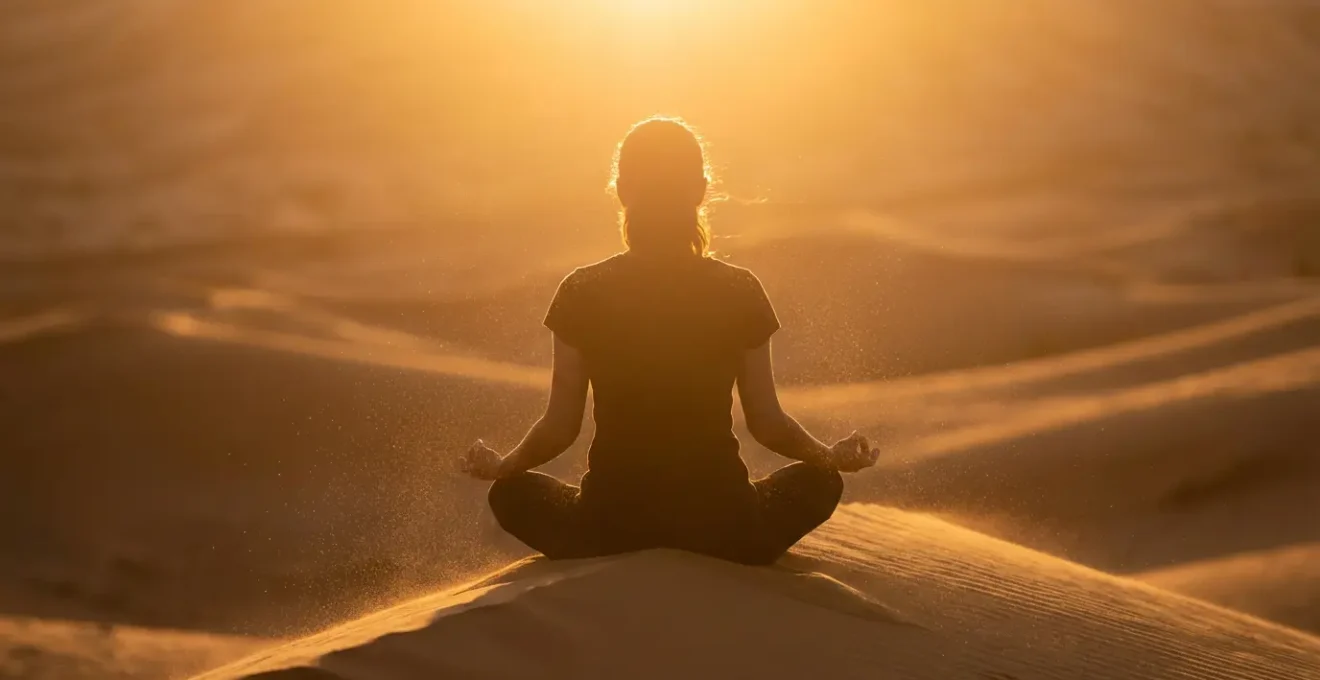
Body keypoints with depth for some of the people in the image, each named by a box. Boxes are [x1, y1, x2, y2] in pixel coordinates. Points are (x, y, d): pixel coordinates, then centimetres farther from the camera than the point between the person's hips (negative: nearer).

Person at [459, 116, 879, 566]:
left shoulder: (582, 294, -6)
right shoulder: (740, 293, -5)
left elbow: (561, 427, -1)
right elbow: (767, 423, 1)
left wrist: (501, 465, 20)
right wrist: (833, 456, 21)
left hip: (611, 529, 0)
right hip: (721, 529, 0)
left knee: (513, 494, 30)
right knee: (819, 481, 29)